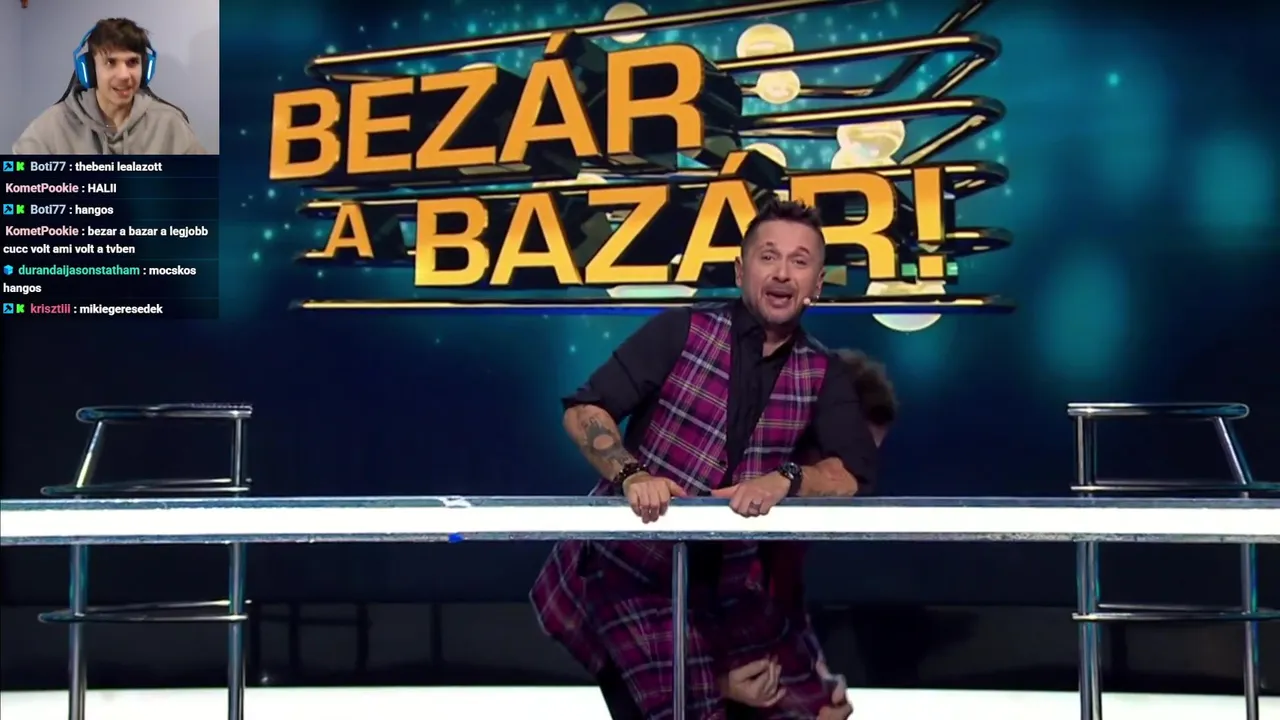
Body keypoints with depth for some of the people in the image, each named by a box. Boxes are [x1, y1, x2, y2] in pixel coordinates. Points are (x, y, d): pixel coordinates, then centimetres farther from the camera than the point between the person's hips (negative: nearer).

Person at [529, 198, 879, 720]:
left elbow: (853, 474, -6)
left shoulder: (822, 376, 6)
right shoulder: (682, 331, -4)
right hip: (629, 568, -4)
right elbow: (584, 410, -7)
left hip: (730, 584, 4)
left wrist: (783, 480, -25)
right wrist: (631, 475, -24)